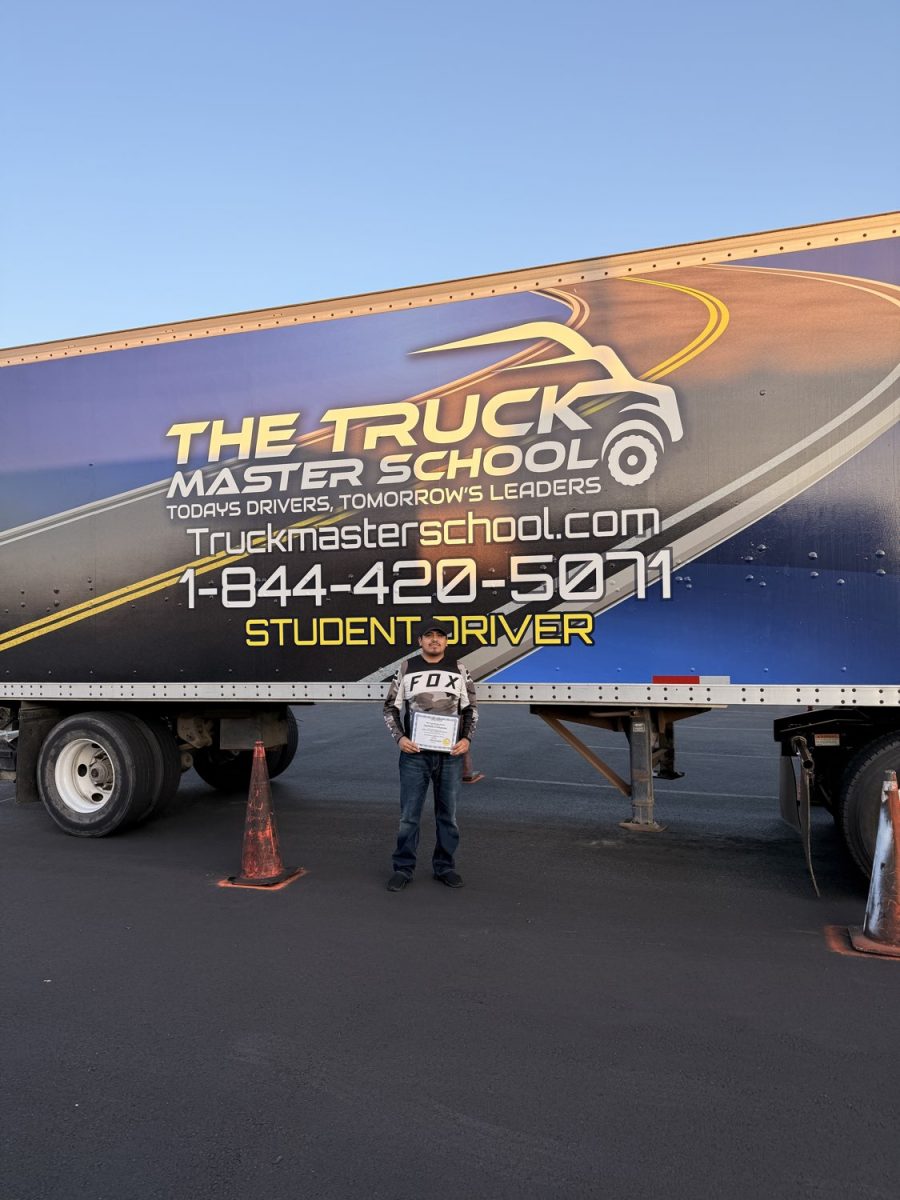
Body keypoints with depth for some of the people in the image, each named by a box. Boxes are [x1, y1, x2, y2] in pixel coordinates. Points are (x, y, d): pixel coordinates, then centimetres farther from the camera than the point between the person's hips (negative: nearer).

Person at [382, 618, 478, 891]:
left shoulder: (458, 670, 5)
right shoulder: (406, 669, 2)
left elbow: (471, 708, 10)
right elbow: (390, 707, 6)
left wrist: (466, 738, -4)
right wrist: (400, 738, -8)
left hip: (450, 754, 1)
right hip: (414, 753, -1)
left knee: (448, 814, 10)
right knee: (409, 815, 4)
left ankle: (445, 867, 23)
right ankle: (403, 868, 16)